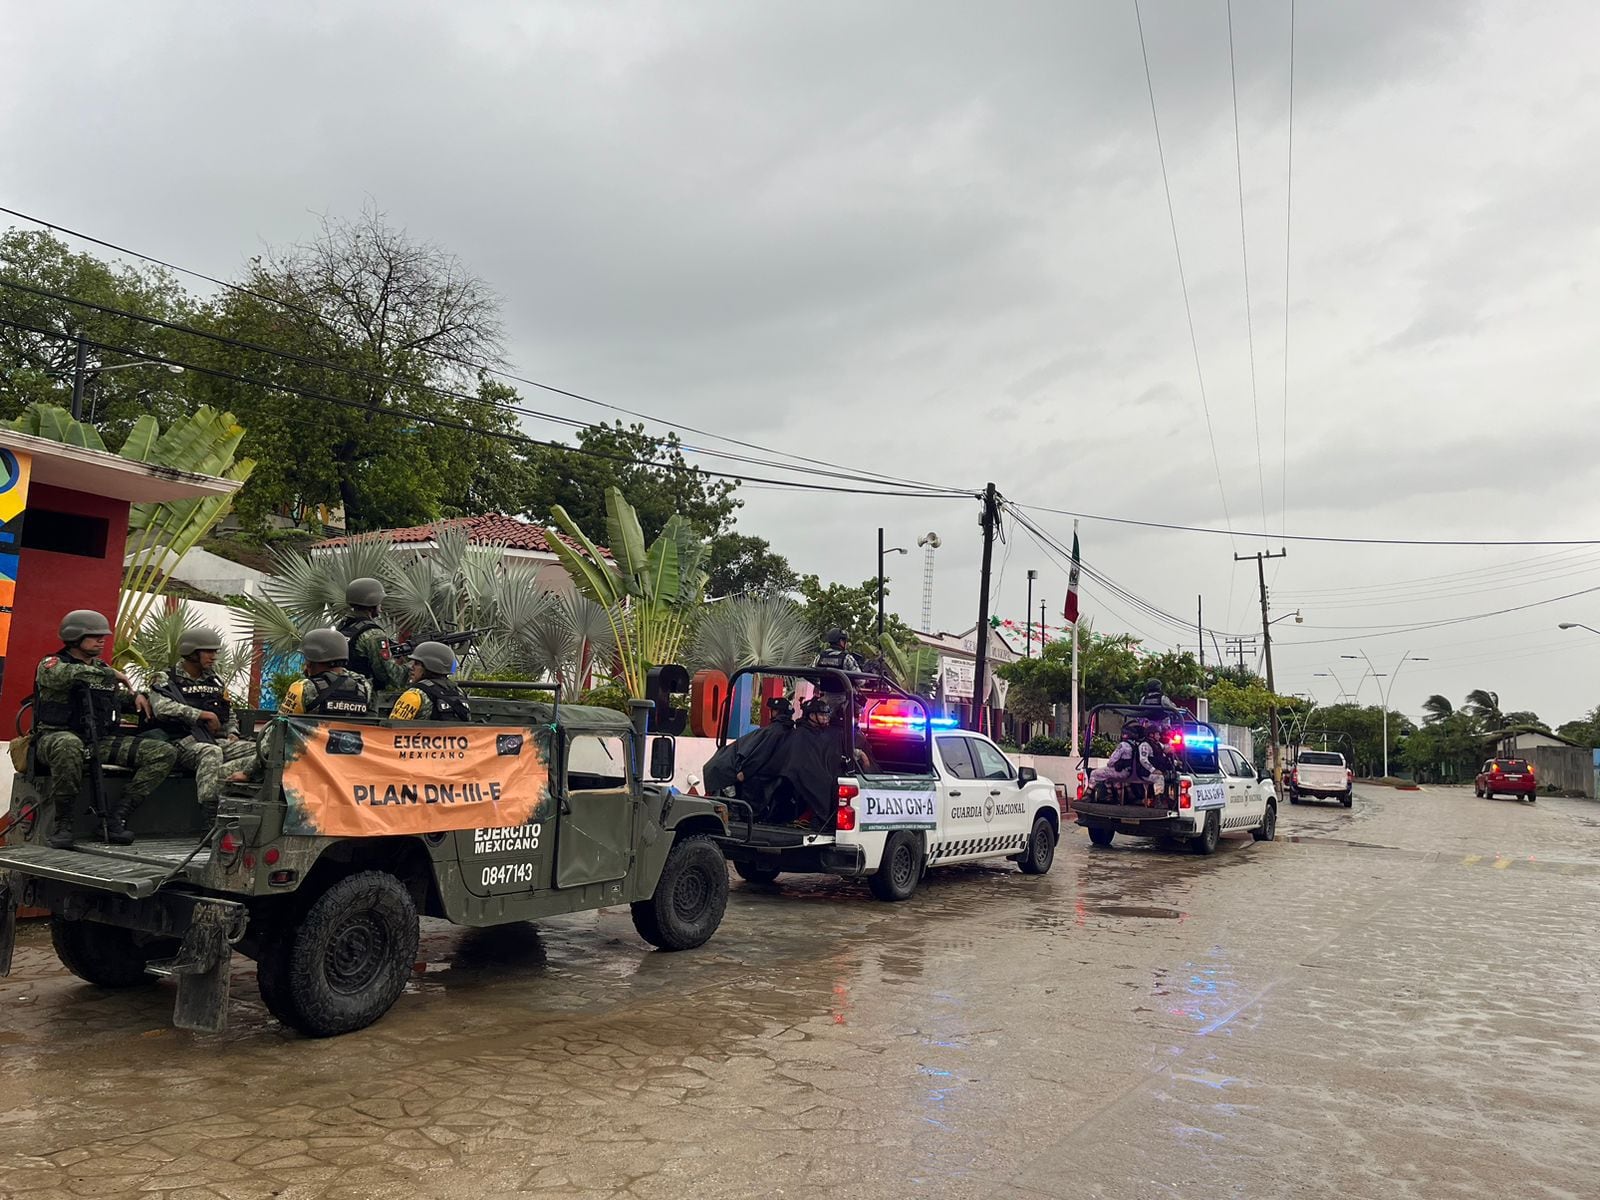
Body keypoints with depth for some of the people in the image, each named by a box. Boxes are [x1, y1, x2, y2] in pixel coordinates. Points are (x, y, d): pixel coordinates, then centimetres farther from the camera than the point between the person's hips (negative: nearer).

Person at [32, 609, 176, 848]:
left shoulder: (102, 668, 20)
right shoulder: (50, 665, 0)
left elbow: (117, 698, 37)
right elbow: (68, 674, -26)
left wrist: (136, 695, 13)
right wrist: (112, 674, -16)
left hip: (101, 741, 6)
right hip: (56, 737, -6)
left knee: (164, 753, -12)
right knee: (68, 745, -46)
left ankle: (117, 817, -17)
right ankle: (63, 823, -26)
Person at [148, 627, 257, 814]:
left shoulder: (214, 681, 22)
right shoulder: (167, 679, 4)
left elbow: (230, 714, 32)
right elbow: (162, 708, -18)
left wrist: (232, 733, 11)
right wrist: (202, 715, -20)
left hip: (216, 740, 6)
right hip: (185, 742, -6)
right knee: (211, 752, -40)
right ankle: (209, 812, -44)